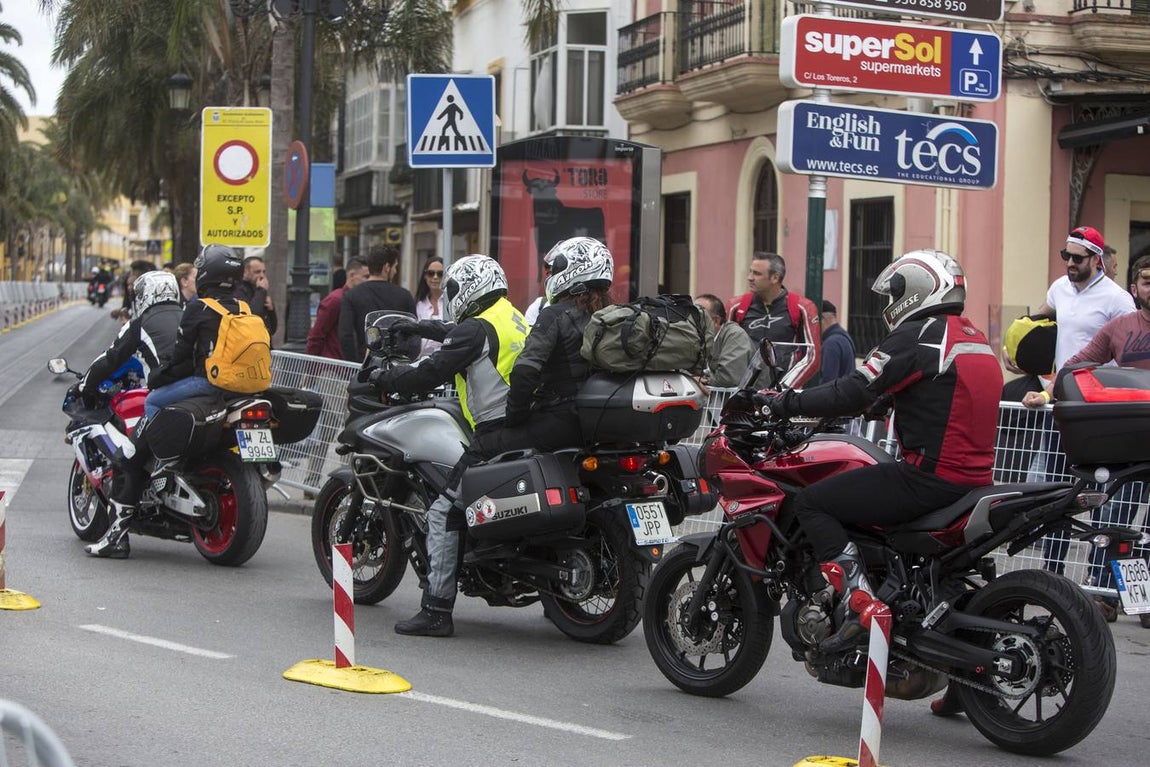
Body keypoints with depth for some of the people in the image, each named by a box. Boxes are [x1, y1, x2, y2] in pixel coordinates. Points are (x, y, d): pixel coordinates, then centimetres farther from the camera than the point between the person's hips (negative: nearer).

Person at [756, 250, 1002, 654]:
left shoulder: (916, 337, -10)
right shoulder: (976, 339, 17)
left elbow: (852, 393, -14)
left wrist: (784, 402, -5)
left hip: (929, 476, -10)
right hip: (975, 478, 10)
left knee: (812, 502, -3)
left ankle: (856, 597, -17)